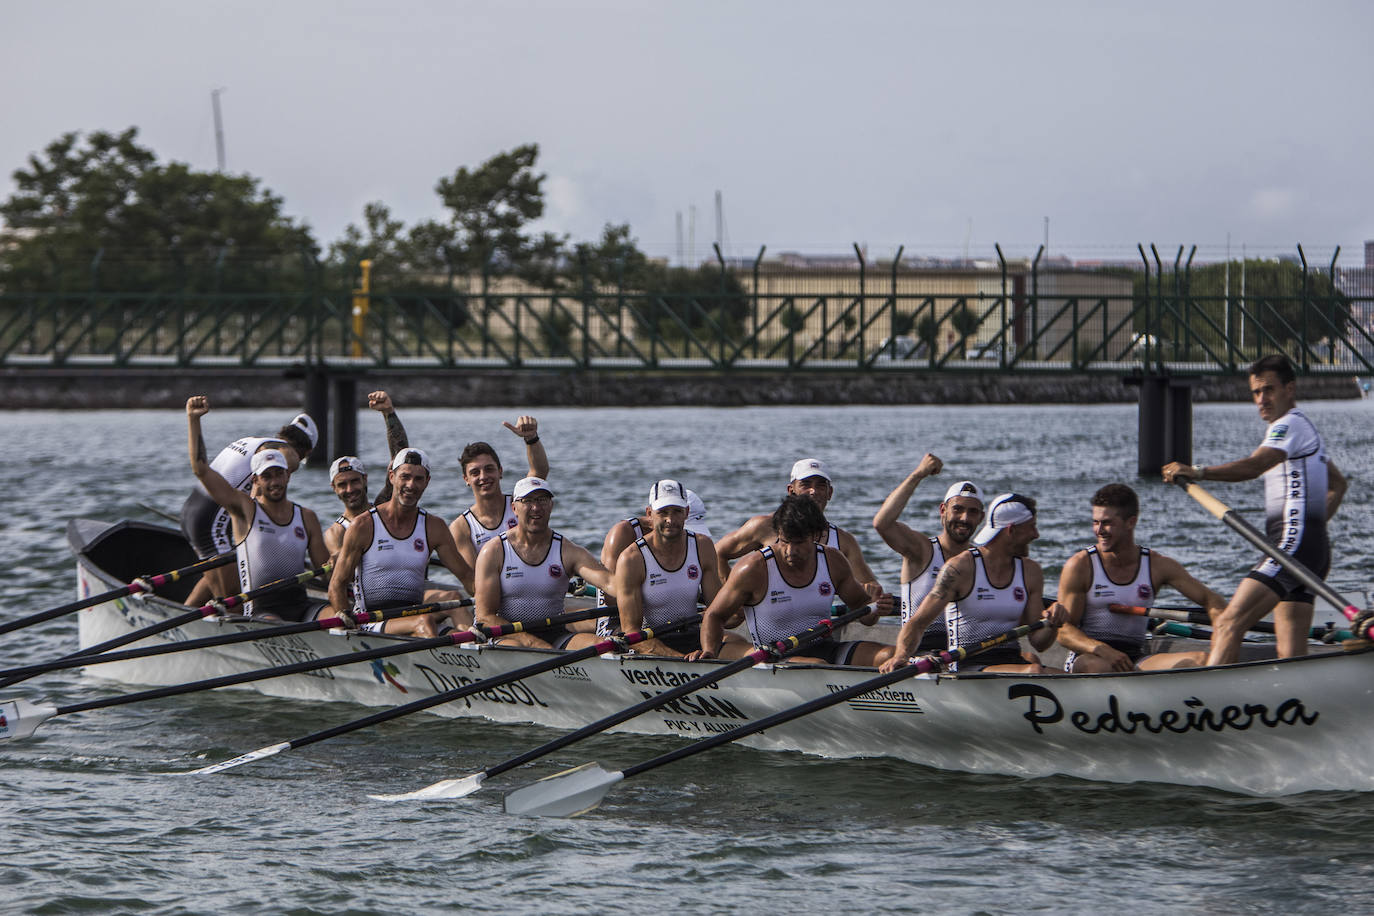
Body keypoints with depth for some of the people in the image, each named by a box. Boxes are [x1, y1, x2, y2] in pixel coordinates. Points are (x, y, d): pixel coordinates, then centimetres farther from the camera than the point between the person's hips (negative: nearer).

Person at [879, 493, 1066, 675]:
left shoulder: (1030, 572, 11)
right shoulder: (960, 568, -6)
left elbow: (1038, 643, 11)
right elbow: (916, 623, -8)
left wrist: (1051, 626, -12)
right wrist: (902, 655, -28)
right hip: (968, 667, -5)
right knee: (1034, 671, -33)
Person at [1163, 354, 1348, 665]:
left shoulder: (1289, 424, -6)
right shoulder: (1306, 428, 27)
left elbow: (1255, 465, -25)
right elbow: (1338, 483, 41)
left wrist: (1198, 472, -35)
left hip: (1293, 545, -11)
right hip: (1315, 550, 11)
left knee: (1228, 625, -19)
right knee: (1292, 657, 4)